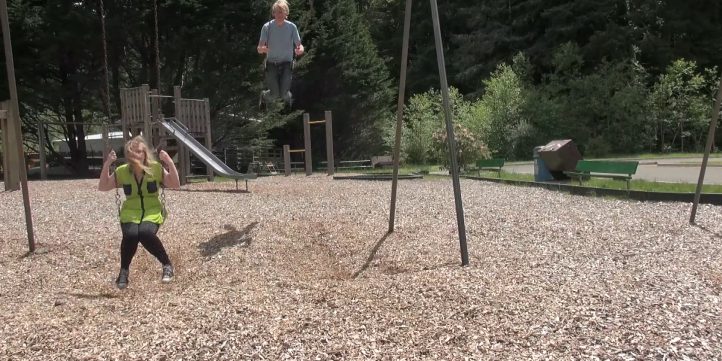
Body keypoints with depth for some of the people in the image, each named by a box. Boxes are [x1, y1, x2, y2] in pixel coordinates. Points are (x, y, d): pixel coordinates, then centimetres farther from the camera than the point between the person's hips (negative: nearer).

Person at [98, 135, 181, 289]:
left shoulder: (156, 168, -1)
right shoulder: (122, 171, 3)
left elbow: (176, 185, -4)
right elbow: (102, 187, 5)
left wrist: (170, 163, -15)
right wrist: (107, 165, -6)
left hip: (152, 212, -1)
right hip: (130, 213, 2)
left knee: (145, 233, -35)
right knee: (130, 235, -32)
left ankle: (167, 265, -14)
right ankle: (124, 271, -7)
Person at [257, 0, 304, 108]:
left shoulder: (291, 27, -3)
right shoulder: (267, 27, -6)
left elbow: (299, 45, 2)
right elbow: (259, 49, -6)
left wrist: (300, 50, -23)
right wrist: (262, 49, -32)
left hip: (286, 64, 0)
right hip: (271, 64, 0)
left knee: (284, 93, -14)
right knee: (275, 94, -9)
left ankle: (288, 99, 26)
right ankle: (264, 95, 30)